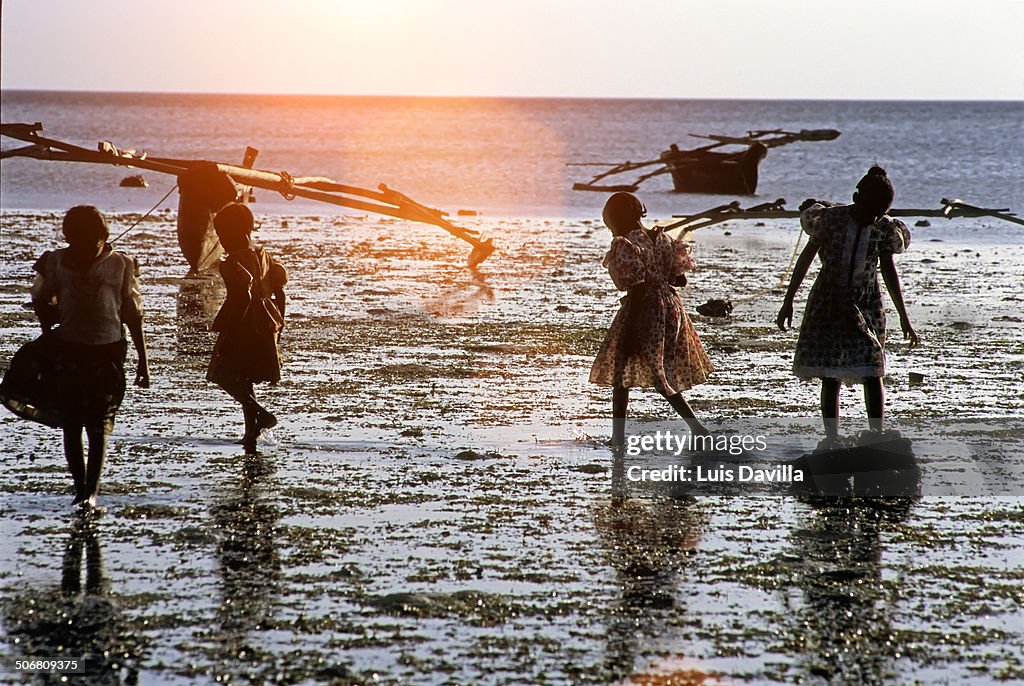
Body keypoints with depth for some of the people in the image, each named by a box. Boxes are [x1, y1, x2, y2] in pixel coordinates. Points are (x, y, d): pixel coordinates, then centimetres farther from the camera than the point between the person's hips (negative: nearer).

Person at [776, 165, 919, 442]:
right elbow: (806, 258, -2)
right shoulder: (831, 219, -10)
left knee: (872, 373, -9)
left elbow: (889, 272, 5)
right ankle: (832, 440, 9)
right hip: (828, 305, -1)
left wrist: (904, 318, 5)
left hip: (866, 307, 1)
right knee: (830, 378, 1)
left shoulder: (884, 229, -4)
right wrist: (788, 301, 0)